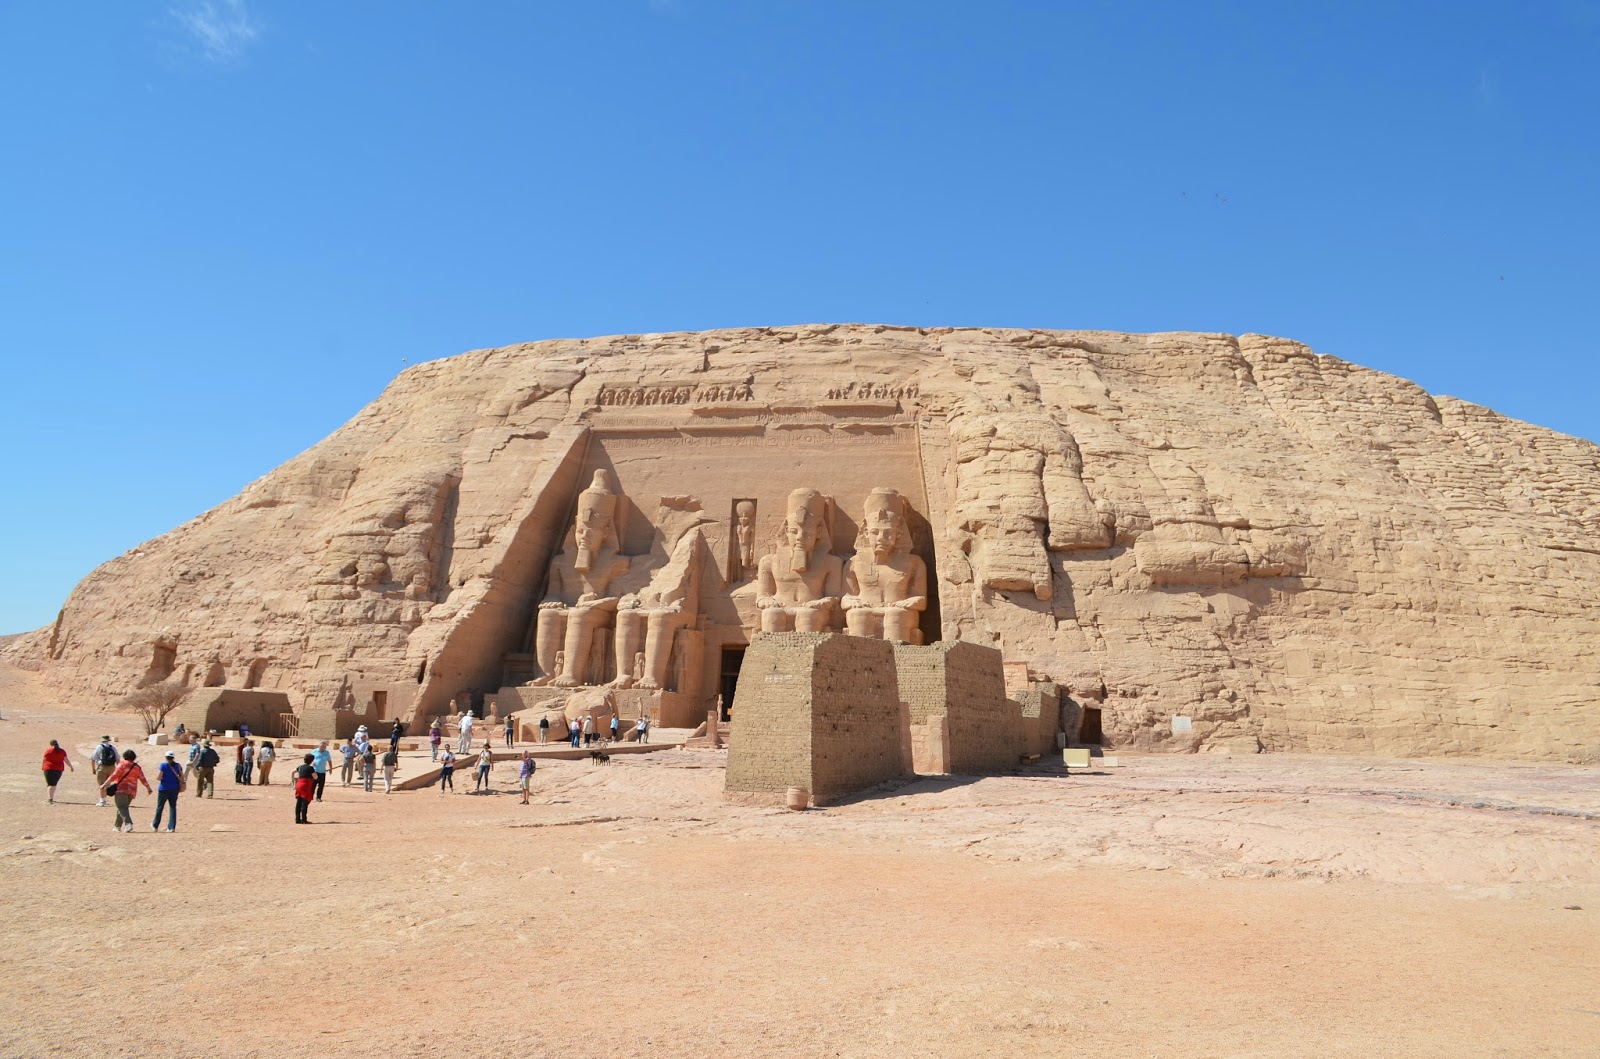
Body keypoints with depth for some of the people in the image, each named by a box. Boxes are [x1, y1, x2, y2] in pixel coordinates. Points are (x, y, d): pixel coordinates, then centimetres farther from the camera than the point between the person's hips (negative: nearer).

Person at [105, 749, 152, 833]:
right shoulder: (137, 767, 9)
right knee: (124, 807, 17)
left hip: (121, 789, -5)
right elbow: (143, 779, 8)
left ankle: (129, 823, -28)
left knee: (122, 807, -10)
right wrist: (148, 788, 17)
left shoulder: (122, 765, -4)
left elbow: (114, 776, -11)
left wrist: (105, 785, -8)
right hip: (132, 791, 5)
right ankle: (118, 826, 22)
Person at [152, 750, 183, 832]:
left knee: (160, 807, 11)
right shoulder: (177, 765, 3)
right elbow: (182, 777, 6)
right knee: (173, 807, 6)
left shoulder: (163, 765, -9)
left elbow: (158, 777, -14)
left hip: (164, 789, -3)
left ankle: (155, 826, 24)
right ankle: (172, 827, 3)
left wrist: (163, 779, 6)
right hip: (174, 789, 3)